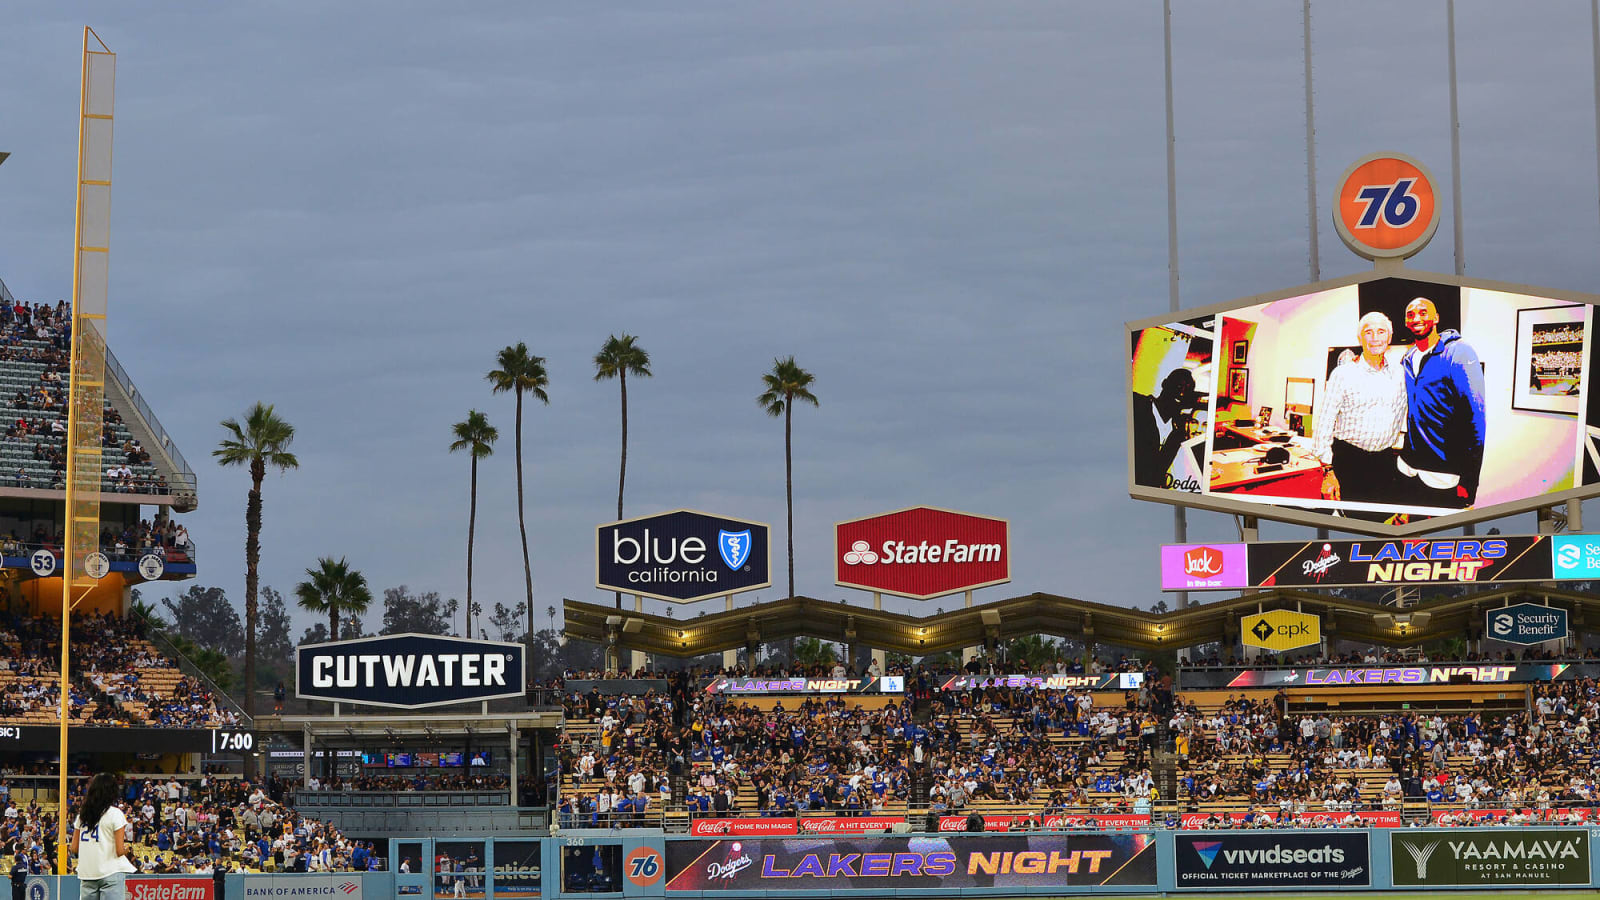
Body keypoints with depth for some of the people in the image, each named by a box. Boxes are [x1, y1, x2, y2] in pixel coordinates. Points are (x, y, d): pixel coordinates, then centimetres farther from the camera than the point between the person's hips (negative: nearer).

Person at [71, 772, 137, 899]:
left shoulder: (82, 814, 9)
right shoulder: (115, 814, -7)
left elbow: (74, 849, 10)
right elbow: (120, 851, -11)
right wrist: (126, 848, 11)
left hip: (86, 874, 5)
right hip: (111, 872, -5)